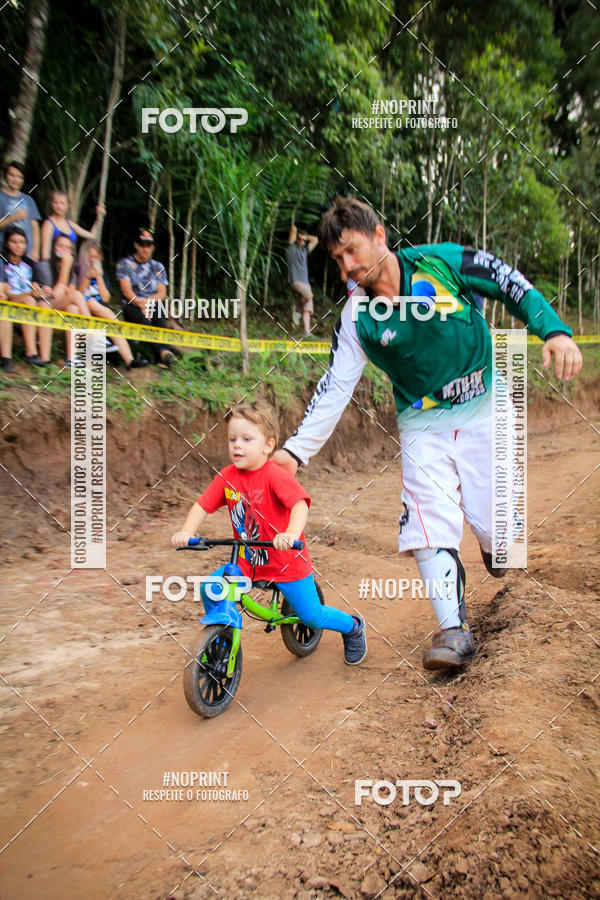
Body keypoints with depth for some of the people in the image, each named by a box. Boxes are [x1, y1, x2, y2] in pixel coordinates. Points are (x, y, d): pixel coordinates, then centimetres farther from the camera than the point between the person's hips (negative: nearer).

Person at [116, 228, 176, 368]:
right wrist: (140, 303, -19)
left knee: (159, 317, -36)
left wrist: (148, 300, -12)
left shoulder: (158, 266, 20)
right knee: (143, 319, -38)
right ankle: (161, 351, -59)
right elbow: (126, 290, -1)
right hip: (132, 305, -2)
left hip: (152, 305, 2)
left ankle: (165, 353, -57)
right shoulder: (125, 264, 11)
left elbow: (162, 292, 9)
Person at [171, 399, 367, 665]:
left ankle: (352, 627, 36)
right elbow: (202, 505, -7)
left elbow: (300, 504, -34)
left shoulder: (275, 476, -22)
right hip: (247, 561, 5)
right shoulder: (227, 477, -6)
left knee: (311, 616, 4)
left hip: (287, 562, -5)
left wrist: (291, 533, -52)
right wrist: (186, 531, -25)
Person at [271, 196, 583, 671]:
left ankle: (494, 543, 37)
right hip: (423, 426, 1)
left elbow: (513, 286, -3)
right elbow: (335, 387, -7)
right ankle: (455, 629, -2)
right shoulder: (357, 316, -6)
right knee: (429, 522, -14)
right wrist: (297, 449, -14)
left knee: (493, 522, -2)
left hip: (483, 412, -1)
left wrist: (554, 331, -16)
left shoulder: (441, 261, -10)